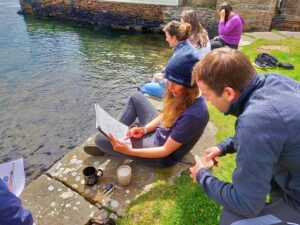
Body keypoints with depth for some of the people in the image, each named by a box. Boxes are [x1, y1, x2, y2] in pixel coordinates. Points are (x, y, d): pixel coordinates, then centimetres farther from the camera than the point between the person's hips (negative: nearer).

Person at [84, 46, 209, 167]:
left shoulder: (193, 114, -35)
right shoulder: (183, 95, -11)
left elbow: (166, 151, -27)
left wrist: (129, 150, -31)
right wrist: (144, 129, -9)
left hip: (162, 156, -8)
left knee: (100, 139, -10)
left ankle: (108, 147, 29)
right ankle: (116, 135, 17)